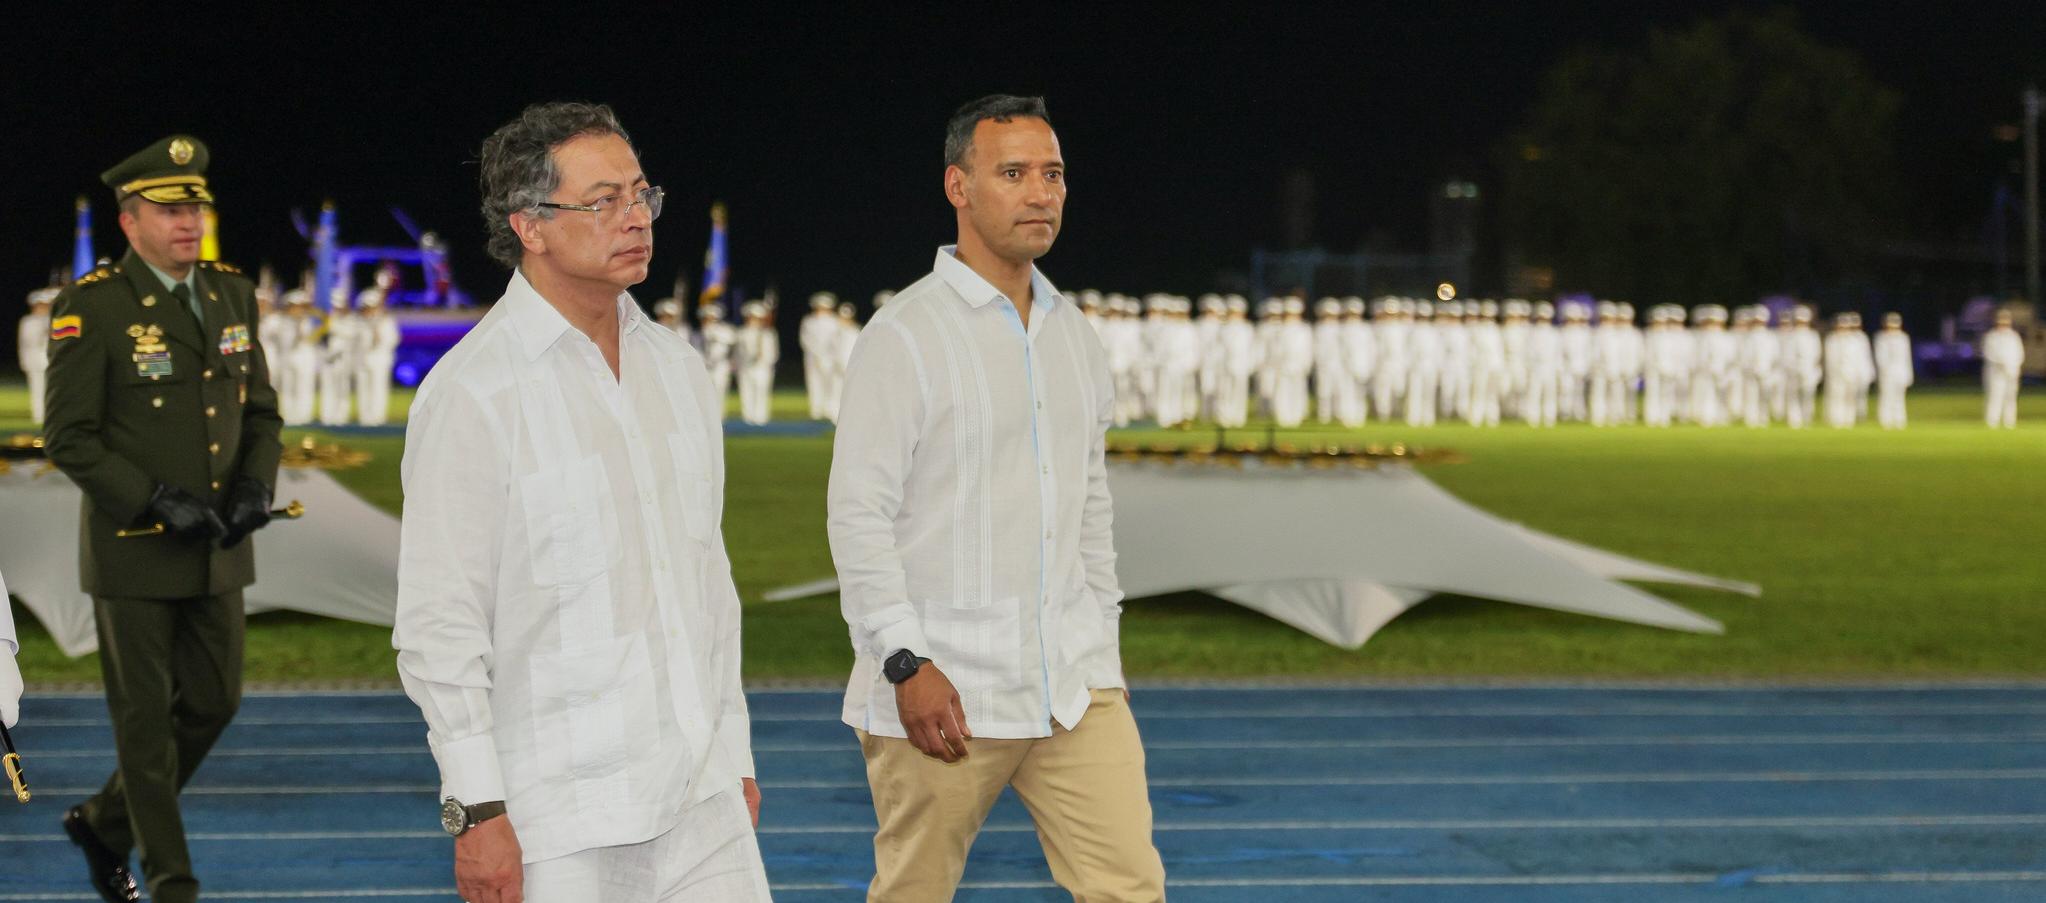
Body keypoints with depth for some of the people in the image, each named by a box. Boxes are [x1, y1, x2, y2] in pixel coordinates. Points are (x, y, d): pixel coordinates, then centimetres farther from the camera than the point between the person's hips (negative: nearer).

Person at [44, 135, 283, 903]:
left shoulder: (231, 293, 5)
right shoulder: (90, 306, -13)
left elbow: (260, 412, 12)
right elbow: (68, 439, -13)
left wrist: (256, 487, -7)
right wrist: (158, 502, -20)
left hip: (217, 550, 6)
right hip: (133, 550, -6)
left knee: (213, 702, 12)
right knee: (145, 716, 3)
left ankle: (105, 822, 32)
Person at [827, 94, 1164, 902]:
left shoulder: (1073, 334, 13)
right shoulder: (904, 336, -8)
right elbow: (858, 516, -12)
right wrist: (906, 663, -18)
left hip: (1075, 685, 6)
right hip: (942, 689, -5)